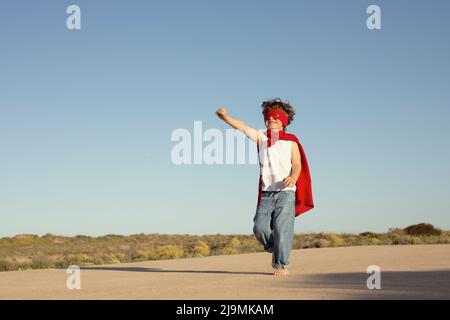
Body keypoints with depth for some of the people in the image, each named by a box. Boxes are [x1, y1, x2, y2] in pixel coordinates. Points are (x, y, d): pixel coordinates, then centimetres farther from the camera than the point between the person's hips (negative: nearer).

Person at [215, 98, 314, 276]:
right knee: (260, 226, -8)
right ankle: (274, 250, 19)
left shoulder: (291, 141, 5)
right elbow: (242, 127, -1)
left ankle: (282, 265, -2)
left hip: (286, 191, -3)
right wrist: (225, 117, -17)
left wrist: (293, 177, -24)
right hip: (266, 192, 3)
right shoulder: (261, 137, 11)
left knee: (282, 228, -10)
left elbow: (297, 164, -2)